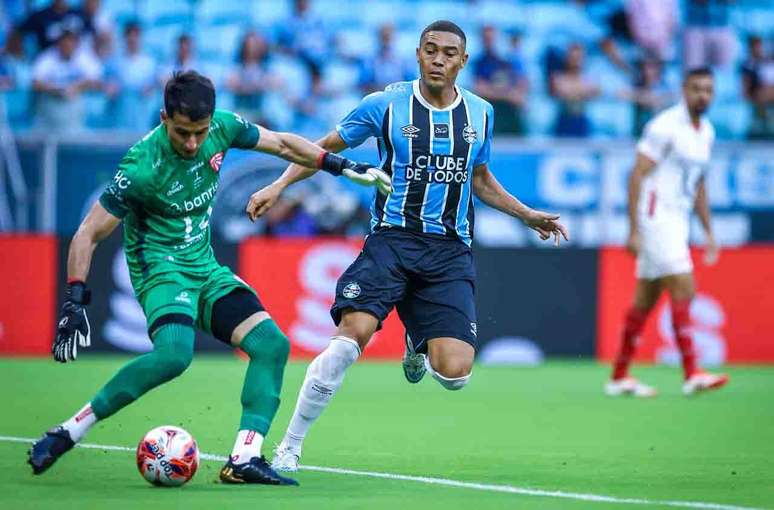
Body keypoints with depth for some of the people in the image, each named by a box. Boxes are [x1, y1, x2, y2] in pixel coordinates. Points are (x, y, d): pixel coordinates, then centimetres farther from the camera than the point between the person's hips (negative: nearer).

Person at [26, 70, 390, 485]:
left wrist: (341, 166, 13)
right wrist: (74, 302, -26)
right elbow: (88, 235, -19)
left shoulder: (222, 127, -9)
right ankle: (69, 431, -24)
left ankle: (243, 459, -8)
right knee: (174, 353, -33)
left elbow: (280, 144, 12)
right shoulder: (142, 167, -25)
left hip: (205, 266, 7)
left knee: (272, 344, -9)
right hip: (161, 268, -7)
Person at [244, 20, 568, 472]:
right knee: (353, 333, -26)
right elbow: (325, 148, 11)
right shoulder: (386, 105, 0)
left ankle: (419, 344, 28)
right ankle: (289, 449, -15)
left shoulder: (480, 113, 9)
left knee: (454, 375, -13)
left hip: (451, 250, 2)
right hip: (392, 237, -2)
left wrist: (527, 214, 21)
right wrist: (279, 186, -1)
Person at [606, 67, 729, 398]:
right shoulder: (665, 126, -12)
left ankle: (619, 377, 13)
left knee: (645, 299, 9)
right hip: (655, 218, -8)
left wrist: (709, 232, 19)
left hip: (677, 222, 8)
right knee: (683, 291, -15)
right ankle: (692, 374, -15)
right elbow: (637, 175, -13)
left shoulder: (706, 132, 14)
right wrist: (634, 230, -18)